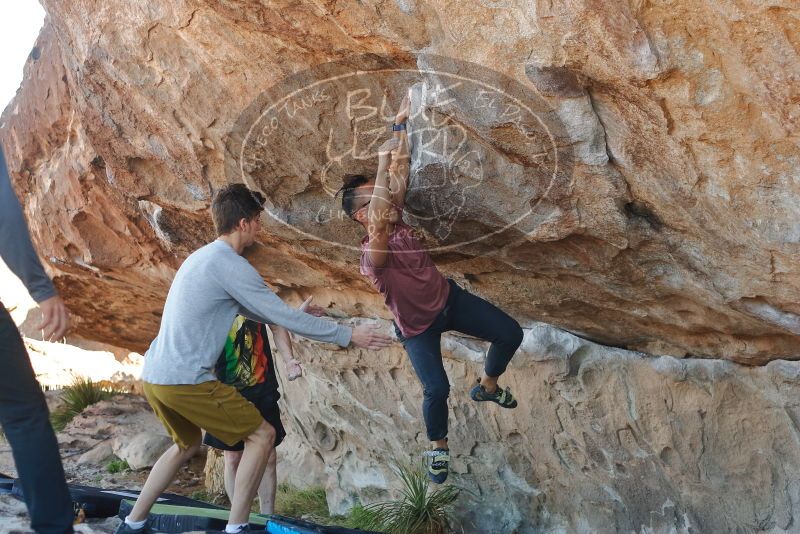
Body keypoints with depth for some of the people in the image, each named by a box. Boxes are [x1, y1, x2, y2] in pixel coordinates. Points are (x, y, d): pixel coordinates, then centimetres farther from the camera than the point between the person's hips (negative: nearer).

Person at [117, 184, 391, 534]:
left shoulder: (202, 257, 16)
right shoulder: (230, 264, -13)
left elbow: (252, 311, 27)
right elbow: (283, 317, -12)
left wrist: (297, 315, 30)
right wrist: (348, 335, -5)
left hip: (154, 375, 10)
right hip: (185, 379, -10)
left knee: (187, 445, 30)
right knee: (261, 435, 1)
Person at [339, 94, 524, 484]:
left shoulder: (394, 216, -11)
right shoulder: (371, 255, -33)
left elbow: (401, 174, -13)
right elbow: (377, 223, -53)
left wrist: (400, 124, -19)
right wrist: (382, 163, -54)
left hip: (448, 298, 6)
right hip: (418, 326, -6)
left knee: (510, 334, -1)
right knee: (436, 389, -18)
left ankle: (488, 385, 29)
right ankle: (438, 446, 15)